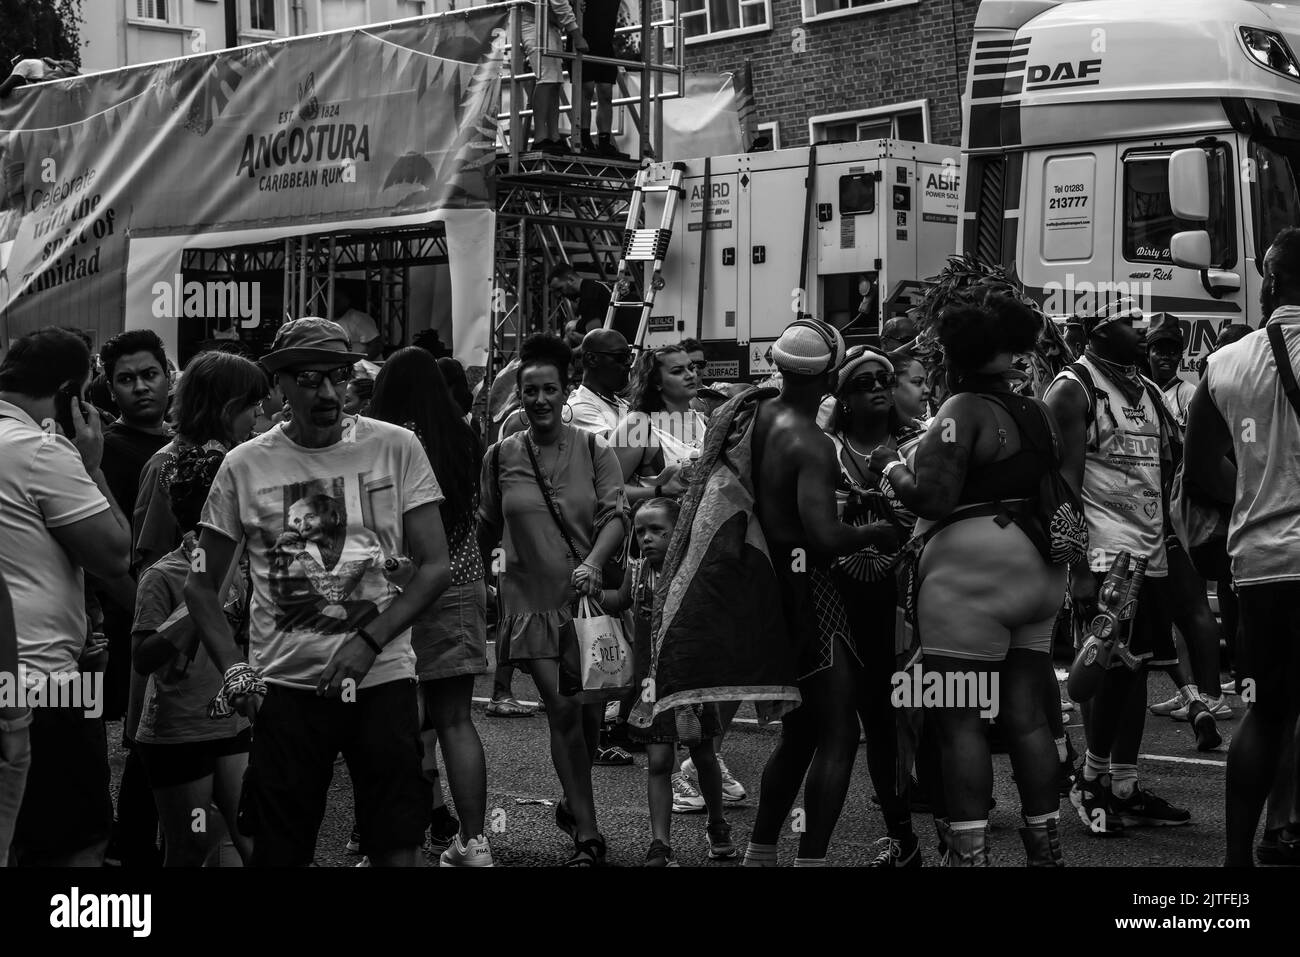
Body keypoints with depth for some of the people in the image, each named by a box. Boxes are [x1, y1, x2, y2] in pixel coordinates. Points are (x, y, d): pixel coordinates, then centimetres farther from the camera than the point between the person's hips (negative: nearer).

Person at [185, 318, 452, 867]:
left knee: (398, 848, 1)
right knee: (279, 853, 6)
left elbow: (435, 566, -1)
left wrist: (368, 642, -13)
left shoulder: (396, 448, 1)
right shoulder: (244, 465, 3)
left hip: (382, 677, 0)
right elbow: (202, 584, 9)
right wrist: (232, 667, -7)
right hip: (284, 684, 1)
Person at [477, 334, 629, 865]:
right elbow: (486, 530, 16)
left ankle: (573, 805, 36)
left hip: (590, 598, 1)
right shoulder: (501, 456, 4)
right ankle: (588, 837, -6)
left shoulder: (595, 452, 1)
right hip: (533, 602, -1)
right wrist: (488, 572, 12)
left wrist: (593, 562, -26)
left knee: (591, 710, 8)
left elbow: (616, 516, -10)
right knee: (562, 708, -11)